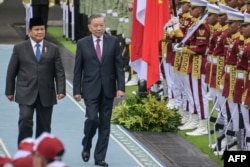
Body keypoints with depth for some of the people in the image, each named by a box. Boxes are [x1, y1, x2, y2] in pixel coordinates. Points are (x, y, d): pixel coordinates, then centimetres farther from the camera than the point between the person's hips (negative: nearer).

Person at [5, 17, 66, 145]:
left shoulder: (53, 49, 8)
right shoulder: (19, 48, 5)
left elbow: (59, 72, 5)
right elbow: (11, 72, 8)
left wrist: (61, 90, -7)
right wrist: (10, 91, 5)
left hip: (46, 95, 2)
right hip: (26, 94, -2)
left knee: (44, 126, 6)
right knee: (25, 122, -15)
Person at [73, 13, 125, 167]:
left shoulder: (113, 42, 2)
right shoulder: (82, 43, 1)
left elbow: (119, 66, 2)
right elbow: (78, 69, 2)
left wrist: (121, 87, -6)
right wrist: (77, 90, -2)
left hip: (108, 89, 2)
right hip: (90, 89, -2)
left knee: (105, 124, 4)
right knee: (92, 119, -14)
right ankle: (86, 146, 14)